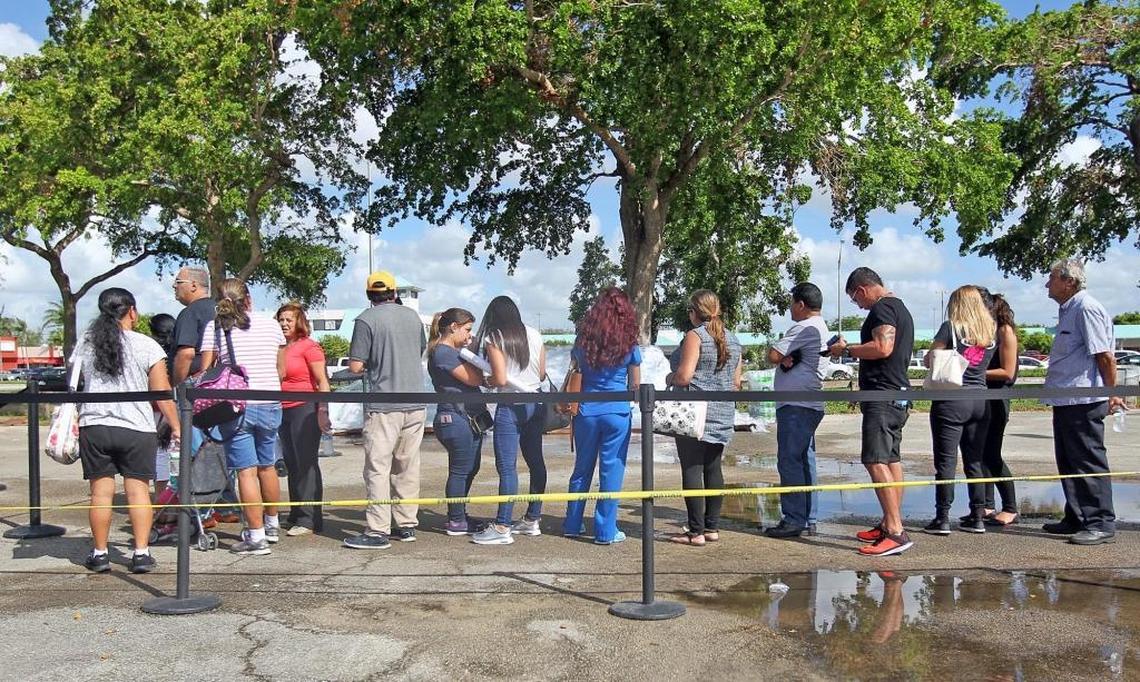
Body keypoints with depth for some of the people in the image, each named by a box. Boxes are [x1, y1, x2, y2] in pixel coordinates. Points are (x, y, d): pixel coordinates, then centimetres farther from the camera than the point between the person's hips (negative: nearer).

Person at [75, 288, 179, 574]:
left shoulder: (85, 345, 8)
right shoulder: (146, 346, -4)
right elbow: (162, 392, -6)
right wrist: (176, 426, 1)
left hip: (93, 426, 3)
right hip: (136, 428, -3)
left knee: (101, 491, 7)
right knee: (138, 490, 2)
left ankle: (99, 554, 13)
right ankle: (141, 553, 1)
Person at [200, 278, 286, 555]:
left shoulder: (213, 328, -2)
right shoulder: (270, 324, 6)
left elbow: (205, 372, -5)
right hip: (270, 405, 3)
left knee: (246, 472, -1)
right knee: (267, 466, 19)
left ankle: (256, 536, 0)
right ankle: (272, 525, 33)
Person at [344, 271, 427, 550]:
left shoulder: (366, 320, -8)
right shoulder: (412, 316, 9)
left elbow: (355, 365, -11)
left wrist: (372, 361, 9)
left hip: (384, 405, -6)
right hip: (416, 403, 6)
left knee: (377, 467, -1)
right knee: (408, 466, 13)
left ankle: (378, 531, -1)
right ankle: (407, 525, 19)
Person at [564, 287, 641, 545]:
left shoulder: (582, 343, 2)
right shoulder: (629, 346, -4)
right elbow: (635, 386, 3)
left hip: (586, 412, 3)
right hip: (617, 412, -3)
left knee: (582, 468, 16)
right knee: (611, 471, 5)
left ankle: (572, 525, 25)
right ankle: (605, 531, 9)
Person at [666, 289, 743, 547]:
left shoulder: (695, 336, -10)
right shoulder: (732, 339, 13)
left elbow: (683, 376, -18)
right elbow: (736, 382, 15)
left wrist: (668, 378, 2)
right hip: (722, 415, 8)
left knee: (692, 470, -3)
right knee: (713, 469, 13)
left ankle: (696, 532, -2)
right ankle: (712, 527, 17)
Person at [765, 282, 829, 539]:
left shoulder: (805, 328, -12)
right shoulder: (821, 328, 22)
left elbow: (772, 356, -14)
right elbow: (782, 358, 16)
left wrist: (783, 357, 6)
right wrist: (787, 359, -6)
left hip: (795, 406, -11)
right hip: (809, 405, 11)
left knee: (789, 461, -9)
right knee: (805, 461, 12)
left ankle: (794, 520, -8)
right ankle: (807, 518, 17)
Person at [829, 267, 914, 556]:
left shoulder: (882, 308, -11)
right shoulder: (900, 308, 22)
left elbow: (883, 348, -24)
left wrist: (846, 349, -12)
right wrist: (854, 350, 23)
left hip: (882, 395, -11)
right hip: (898, 392, 11)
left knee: (876, 462, -14)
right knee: (891, 460, 13)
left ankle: (896, 532, -17)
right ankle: (889, 524, 20)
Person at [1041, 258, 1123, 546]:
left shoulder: (1086, 308, -15)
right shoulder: (1068, 310, 16)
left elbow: (1105, 356, -18)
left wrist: (1112, 394, -14)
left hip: (1083, 401, -10)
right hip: (1066, 400, 10)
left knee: (1089, 462, -5)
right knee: (1068, 462, 15)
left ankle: (1101, 524, 2)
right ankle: (1077, 519, 25)